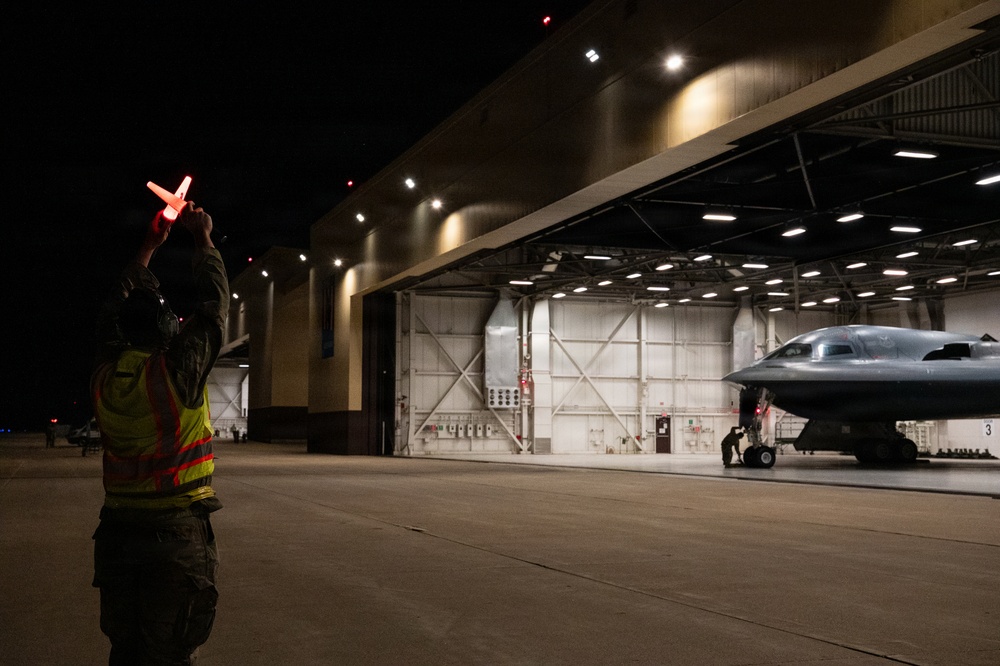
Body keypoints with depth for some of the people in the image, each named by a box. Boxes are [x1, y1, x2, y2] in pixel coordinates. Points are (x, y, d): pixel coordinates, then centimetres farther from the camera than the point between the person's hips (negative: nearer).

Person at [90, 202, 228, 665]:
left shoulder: (105, 378, 1)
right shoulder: (174, 371, -14)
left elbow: (122, 307, 18)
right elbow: (214, 302, -2)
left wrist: (149, 246, 26)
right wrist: (203, 239, 12)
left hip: (117, 535, 5)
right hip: (178, 535, -5)